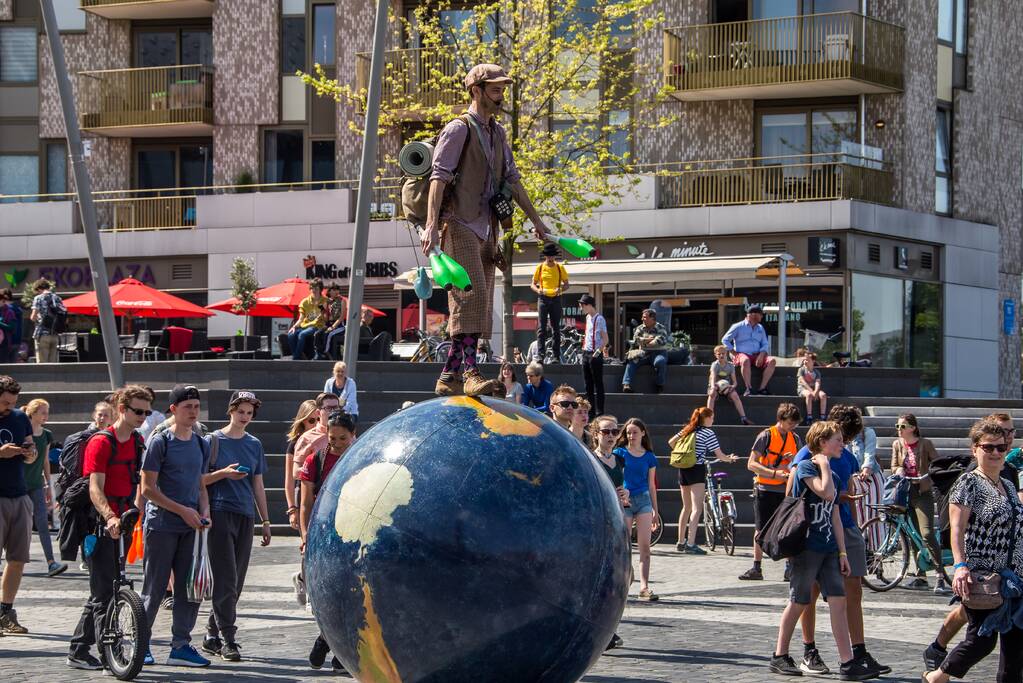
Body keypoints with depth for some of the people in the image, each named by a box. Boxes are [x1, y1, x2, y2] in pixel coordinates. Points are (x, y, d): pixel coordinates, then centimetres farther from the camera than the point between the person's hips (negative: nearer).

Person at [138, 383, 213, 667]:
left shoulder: (201, 444, 13)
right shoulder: (159, 442, -6)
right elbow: (148, 488, -9)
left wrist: (204, 512, 1)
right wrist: (183, 510, -13)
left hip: (190, 526, 6)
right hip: (161, 524, -6)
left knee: (191, 588, 4)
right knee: (154, 588, -2)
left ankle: (181, 646, 10)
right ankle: (141, 644, 8)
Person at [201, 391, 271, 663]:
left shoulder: (254, 445, 14)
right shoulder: (214, 441, 1)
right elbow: (199, 480, 1)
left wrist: (265, 522, 16)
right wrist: (224, 473, -15)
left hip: (245, 517, 5)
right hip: (219, 514, -5)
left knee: (236, 582, 5)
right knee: (226, 579, -11)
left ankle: (212, 635, 14)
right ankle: (228, 639, -11)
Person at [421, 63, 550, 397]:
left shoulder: (498, 133, 20)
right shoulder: (459, 130, -5)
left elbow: (512, 179, 27)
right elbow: (439, 177, -13)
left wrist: (535, 219, 26)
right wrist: (431, 225, -24)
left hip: (486, 228, 8)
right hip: (460, 224, -8)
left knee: (478, 304, 3)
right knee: (471, 294, -21)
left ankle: (448, 377, 5)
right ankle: (470, 373, -29)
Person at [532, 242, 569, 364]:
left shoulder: (560, 267, 5)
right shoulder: (540, 267, 4)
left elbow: (566, 284, 8)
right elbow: (533, 284, 8)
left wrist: (560, 289, -14)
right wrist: (537, 290, -14)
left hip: (556, 299, 1)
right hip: (543, 299, -1)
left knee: (556, 328, 2)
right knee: (542, 327, -9)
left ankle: (557, 356, 4)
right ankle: (541, 354, -12)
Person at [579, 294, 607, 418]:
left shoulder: (599, 319, -12)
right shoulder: (588, 317, 14)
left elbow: (606, 339, -15)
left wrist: (598, 352, -20)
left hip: (595, 355, -9)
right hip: (586, 353, 9)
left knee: (598, 385, -5)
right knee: (588, 385, 11)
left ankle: (599, 413, -5)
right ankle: (590, 412, 16)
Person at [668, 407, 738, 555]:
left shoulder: (687, 430, 12)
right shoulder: (708, 433, -7)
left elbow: (671, 442, 15)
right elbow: (719, 455, -8)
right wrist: (731, 458, 11)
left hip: (683, 469, 7)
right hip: (697, 470, -7)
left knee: (686, 507, 19)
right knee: (697, 508, -10)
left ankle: (681, 542, 24)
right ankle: (691, 544, -20)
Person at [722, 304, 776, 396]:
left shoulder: (760, 328, 20)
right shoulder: (738, 327, 5)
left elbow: (765, 344, 14)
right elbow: (725, 340, 4)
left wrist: (761, 355, -8)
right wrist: (734, 353, -6)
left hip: (757, 356, 5)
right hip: (742, 354, -5)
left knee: (772, 360, -23)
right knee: (745, 360, -41)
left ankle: (762, 388, -27)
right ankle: (749, 388, -38)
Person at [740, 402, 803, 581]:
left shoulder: (795, 438, 8)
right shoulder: (766, 436, -7)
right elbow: (751, 464, -12)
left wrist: (794, 458, -7)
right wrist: (776, 474, -23)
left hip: (786, 490, 3)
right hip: (765, 490, -3)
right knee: (761, 530, 2)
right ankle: (756, 568, 8)